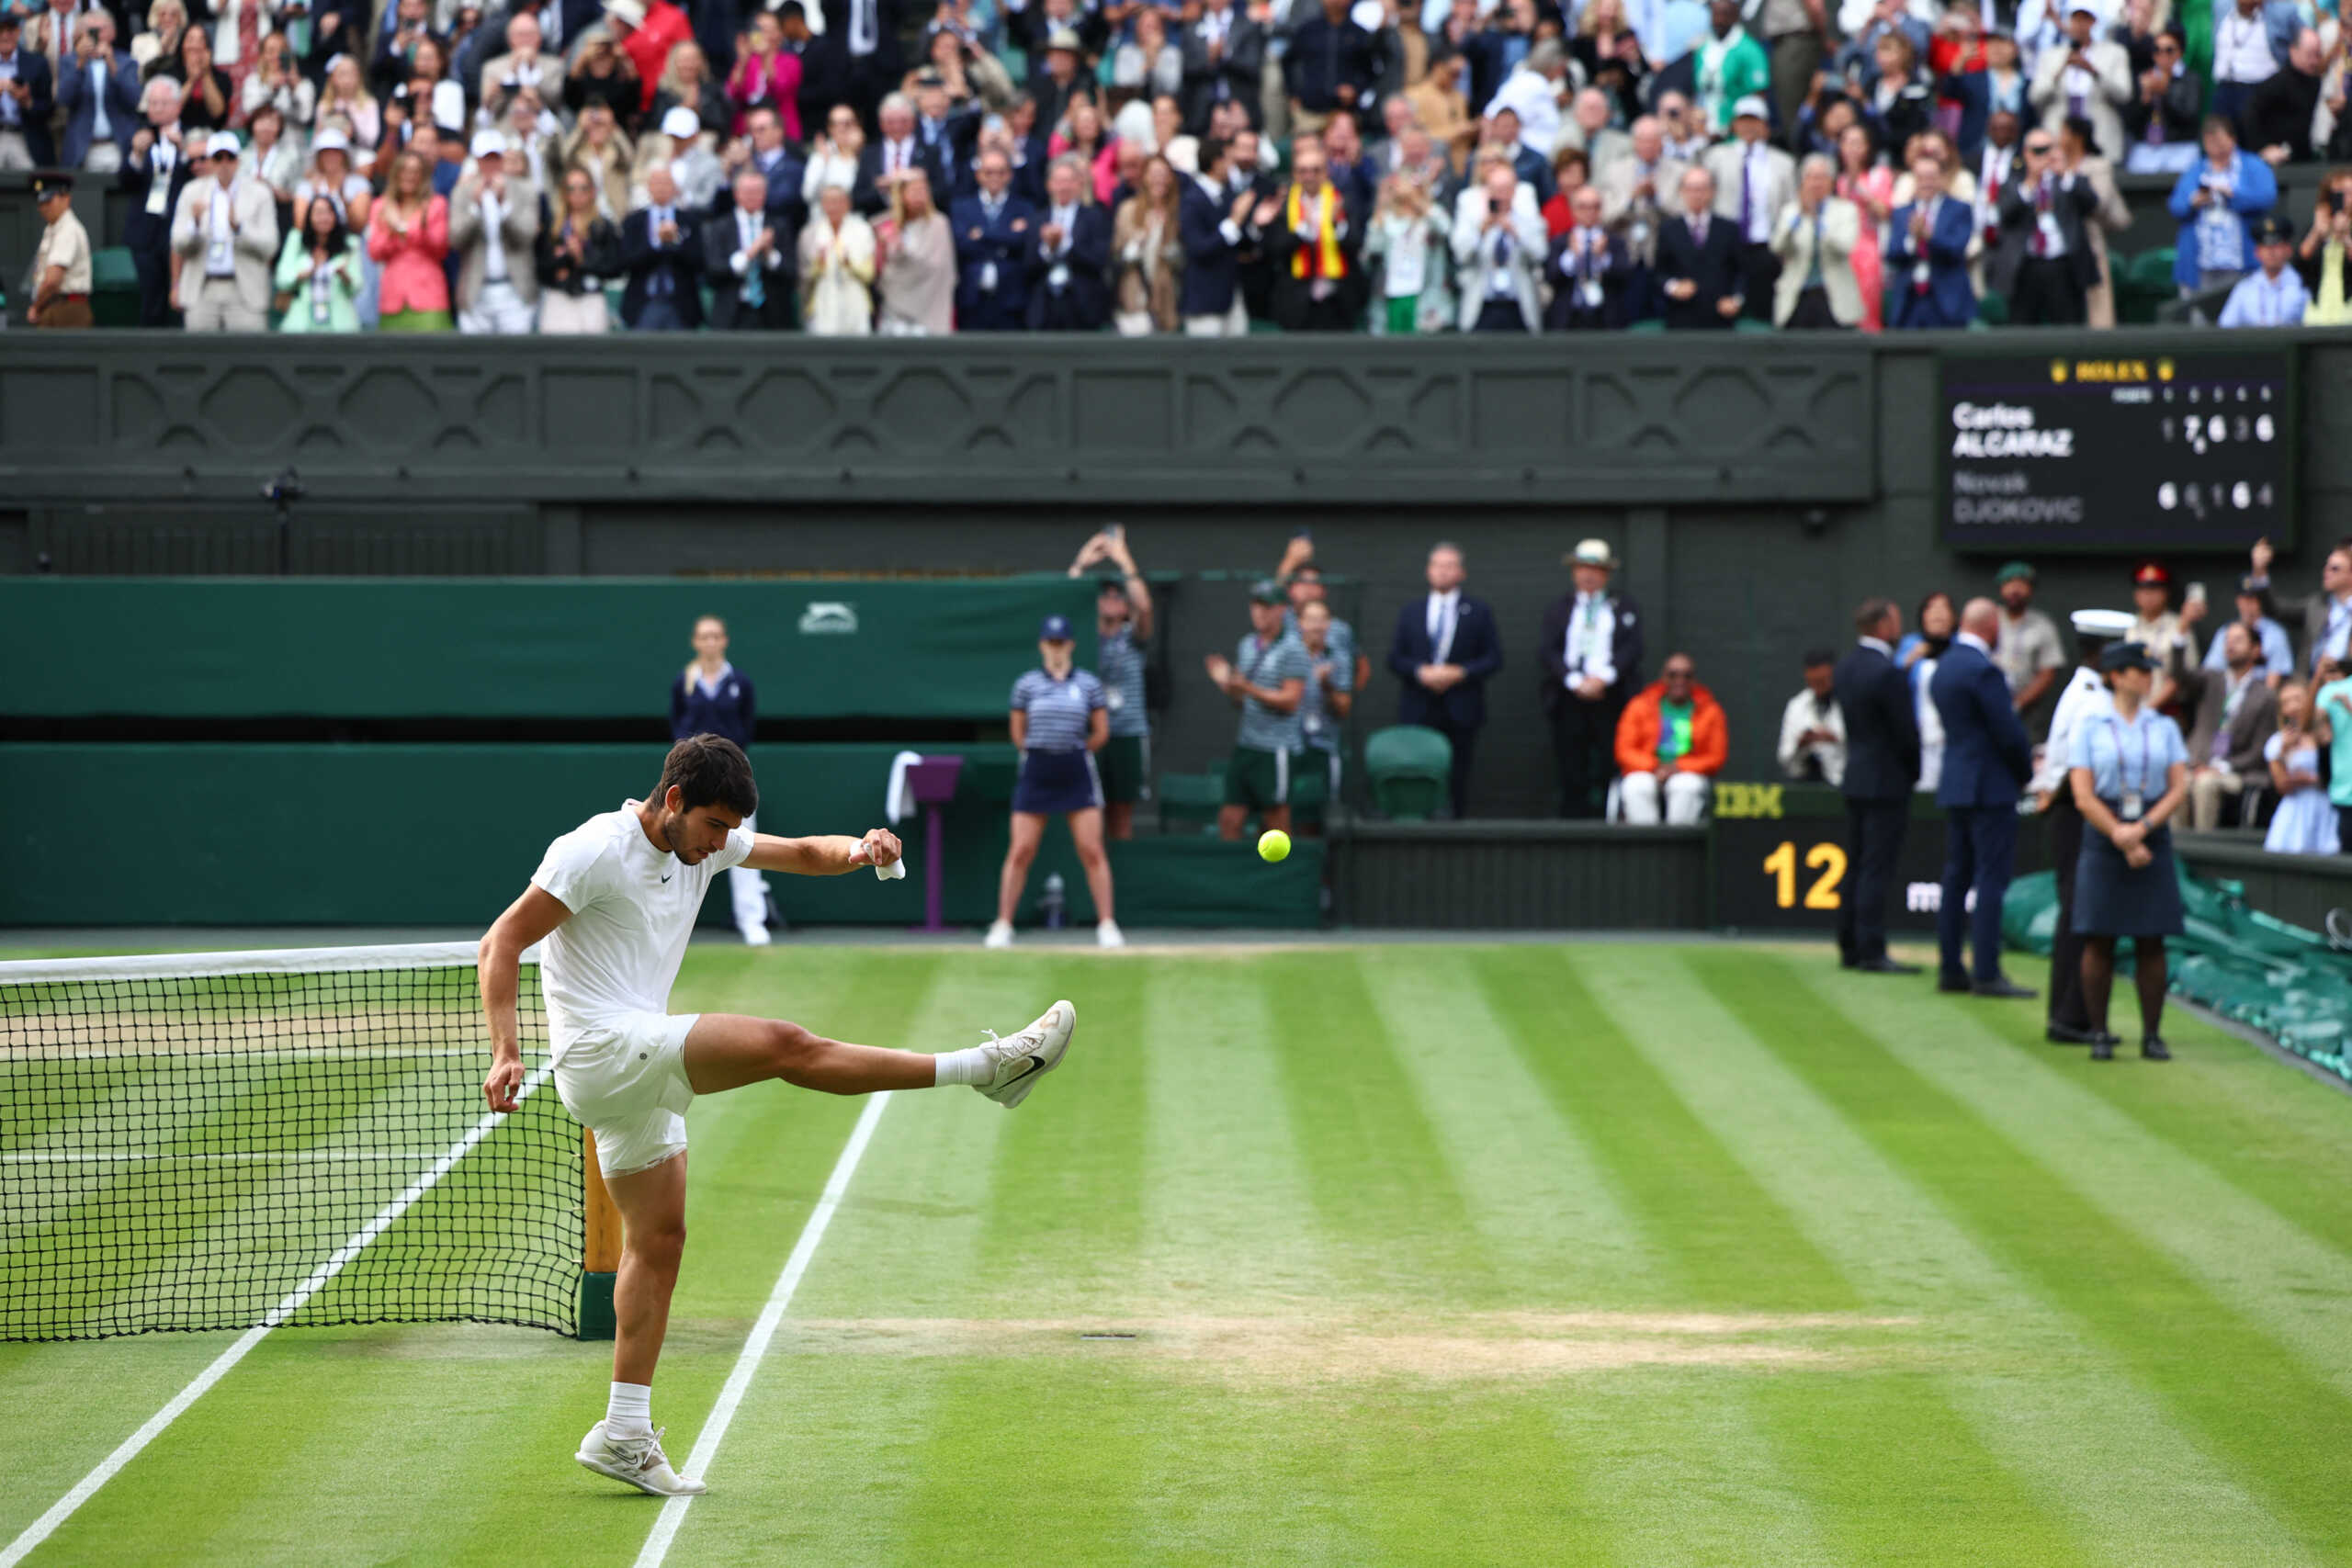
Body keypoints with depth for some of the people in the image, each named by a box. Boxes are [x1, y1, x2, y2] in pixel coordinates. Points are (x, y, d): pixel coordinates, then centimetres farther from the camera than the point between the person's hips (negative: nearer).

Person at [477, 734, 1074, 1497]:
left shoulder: (703, 842, 11)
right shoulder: (594, 851, -13)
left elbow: (804, 854, 16)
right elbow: (500, 945, -13)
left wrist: (857, 850, -8)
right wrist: (506, 1054, -23)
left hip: (638, 1075, 10)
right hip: (600, 1046, -10)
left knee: (658, 1241, 10)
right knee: (784, 1045, -19)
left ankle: (624, 1435, 11)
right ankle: (990, 1067, -18)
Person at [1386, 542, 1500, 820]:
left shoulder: (1478, 612, 7)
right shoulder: (1410, 611, 13)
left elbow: (1494, 658, 2)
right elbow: (1395, 659, 7)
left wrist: (1460, 673, -13)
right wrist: (1421, 672, -12)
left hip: (1460, 712, -1)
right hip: (1418, 711, 1)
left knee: (1457, 782, -2)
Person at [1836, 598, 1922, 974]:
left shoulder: (1845, 667, 7)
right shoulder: (1887, 673, -19)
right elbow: (1906, 732, -15)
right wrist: (1914, 772, 2)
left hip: (1855, 777, 8)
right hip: (1886, 781, -8)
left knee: (1857, 868, 14)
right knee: (1877, 869, -7)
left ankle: (1849, 947, 18)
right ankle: (1872, 953, -7)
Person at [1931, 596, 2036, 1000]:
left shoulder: (1944, 667, 12)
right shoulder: (1982, 670, -17)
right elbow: (2008, 732, -18)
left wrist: (2023, 758, 14)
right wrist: (2028, 769, 1)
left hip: (1955, 785, 9)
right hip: (1989, 785, -9)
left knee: (1957, 877, 11)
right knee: (1990, 879, -7)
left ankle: (1950, 969, 13)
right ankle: (1986, 973, -9)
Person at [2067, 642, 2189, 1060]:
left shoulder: (2164, 728, 10)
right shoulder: (2091, 728, 3)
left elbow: (2179, 789, 3)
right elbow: (2084, 797, -3)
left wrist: (2142, 828, -12)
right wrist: (2121, 839, -12)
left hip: (2154, 835, 2)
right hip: (2102, 841, -2)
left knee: (2151, 942, 1)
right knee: (2099, 940, -2)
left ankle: (2152, 1034, 5)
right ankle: (2099, 1034, 4)